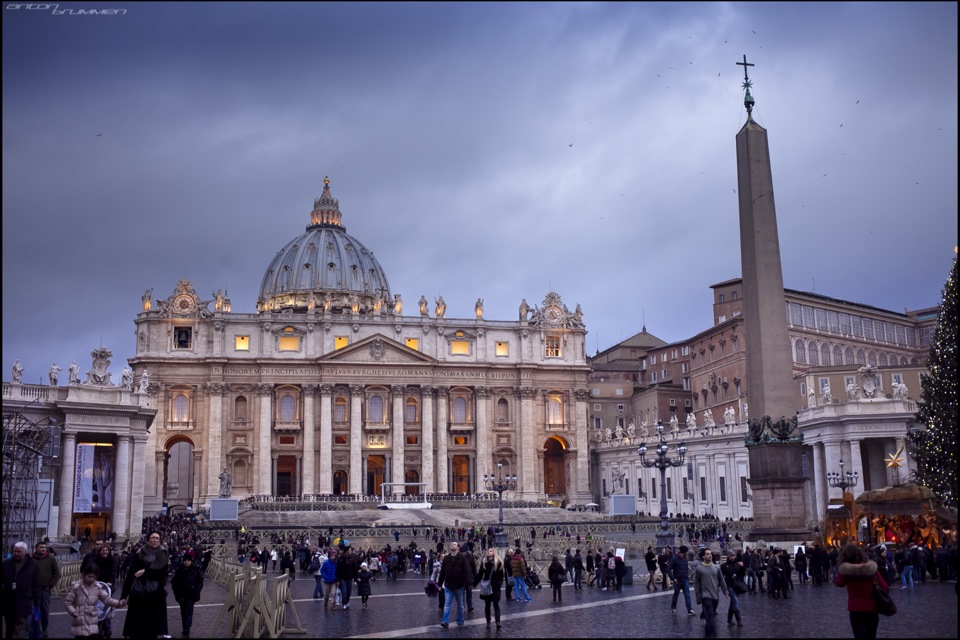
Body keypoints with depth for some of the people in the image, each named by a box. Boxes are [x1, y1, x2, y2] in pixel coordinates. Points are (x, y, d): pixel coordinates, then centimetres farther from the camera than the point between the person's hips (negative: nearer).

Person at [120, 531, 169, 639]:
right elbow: (130, 575, -5)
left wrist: (145, 572, -16)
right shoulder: (139, 555, -2)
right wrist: (124, 595, -9)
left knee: (153, 624, 2)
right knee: (136, 624, 0)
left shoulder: (164, 555, 3)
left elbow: (163, 571, -10)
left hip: (156, 595, 1)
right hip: (139, 593, -1)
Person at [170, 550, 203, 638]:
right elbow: (174, 582, 3)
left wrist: (196, 591, -15)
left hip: (191, 595, -3)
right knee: (183, 612, 12)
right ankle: (186, 630, 23)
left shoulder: (196, 570, -7)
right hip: (181, 595, 3)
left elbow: (200, 582, -3)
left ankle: (186, 631, -10)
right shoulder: (179, 570, -1)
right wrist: (177, 592, -6)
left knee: (188, 612, -7)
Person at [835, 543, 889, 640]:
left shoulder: (845, 570, -12)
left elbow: (839, 583, 7)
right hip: (872, 609, 2)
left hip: (855, 610, -2)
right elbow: (885, 588, -7)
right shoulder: (871, 568, -8)